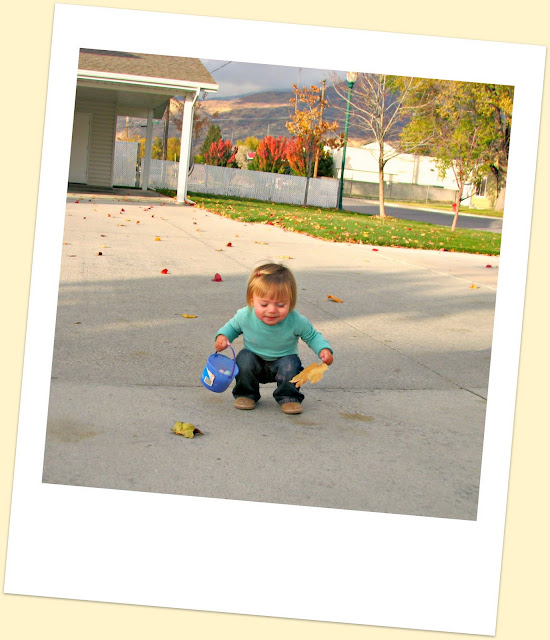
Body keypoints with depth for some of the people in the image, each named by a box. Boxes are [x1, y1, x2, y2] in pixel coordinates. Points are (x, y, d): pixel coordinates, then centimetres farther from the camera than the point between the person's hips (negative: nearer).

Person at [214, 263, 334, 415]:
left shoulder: (296, 321, -25)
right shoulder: (245, 316, -22)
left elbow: (312, 336, -6)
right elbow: (233, 326, 2)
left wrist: (323, 349, -24)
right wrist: (223, 336, -18)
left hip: (282, 361, -1)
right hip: (255, 363, 1)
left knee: (290, 363, -31)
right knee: (244, 358, -28)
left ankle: (289, 397, -5)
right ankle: (246, 394, -4)